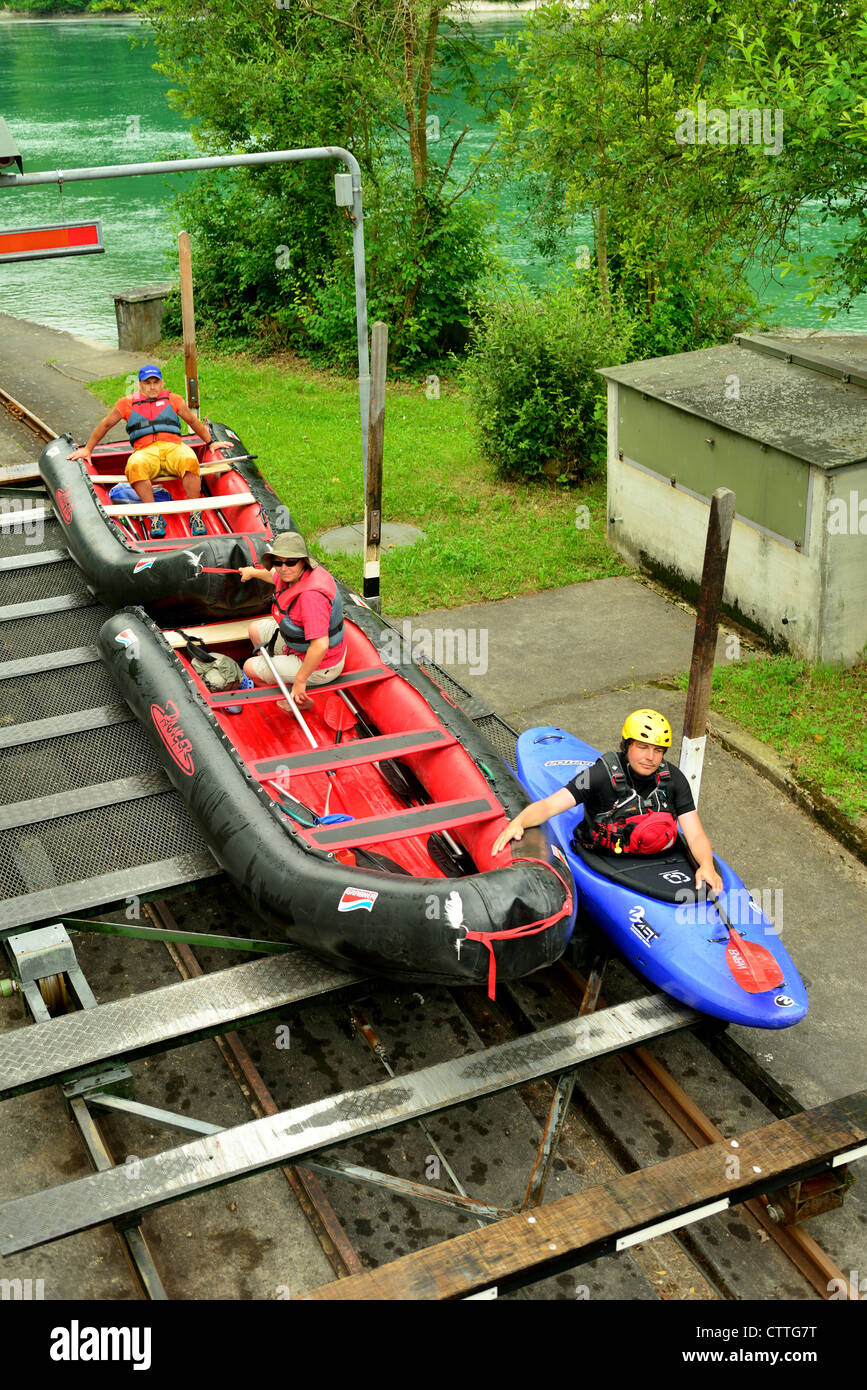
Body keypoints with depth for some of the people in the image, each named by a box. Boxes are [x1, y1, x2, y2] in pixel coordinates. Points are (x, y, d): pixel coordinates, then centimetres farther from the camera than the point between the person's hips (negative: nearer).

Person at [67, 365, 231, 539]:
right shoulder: (128, 403, 19)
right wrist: (87, 449, 25)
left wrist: (211, 443, 25)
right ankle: (154, 517, -40)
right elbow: (105, 425, 25)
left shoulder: (173, 400, 21)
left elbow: (193, 422, 28)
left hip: (173, 447, 0)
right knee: (135, 466, -38)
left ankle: (195, 515, -37)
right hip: (146, 451, 0)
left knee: (189, 461, -37)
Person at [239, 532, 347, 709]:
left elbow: (320, 646, -40)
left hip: (319, 668, -9)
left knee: (251, 668, 2)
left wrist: (300, 680, -31)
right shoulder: (294, 575, -7)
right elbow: (275, 576, 21)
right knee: (256, 629, 22)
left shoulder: (311, 595, -37)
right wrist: (253, 572, 40)